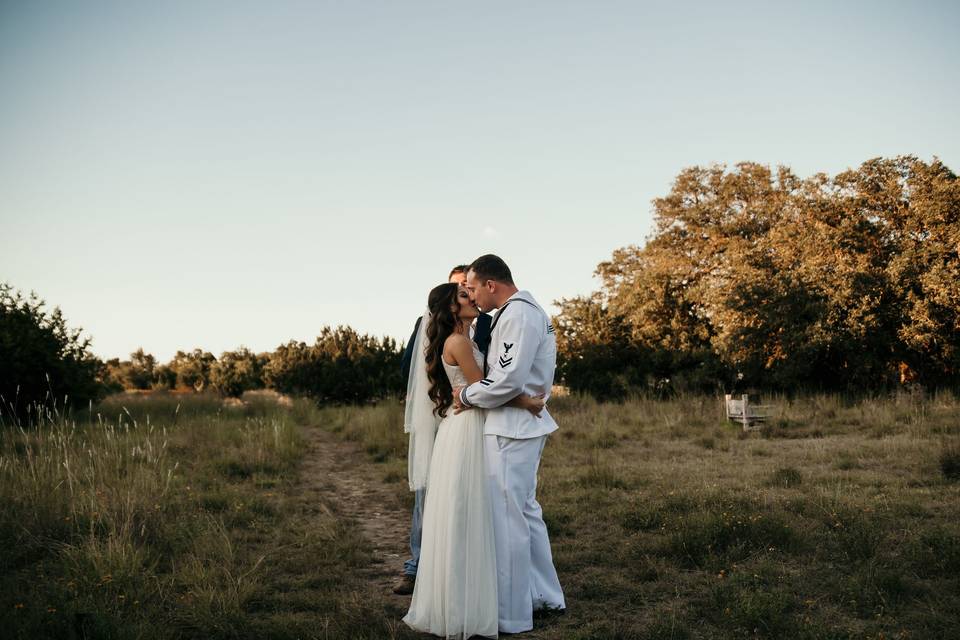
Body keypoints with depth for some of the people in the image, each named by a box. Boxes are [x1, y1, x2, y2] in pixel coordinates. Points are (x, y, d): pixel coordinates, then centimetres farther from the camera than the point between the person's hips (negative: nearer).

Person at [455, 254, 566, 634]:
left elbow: (508, 380, -24)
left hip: (511, 429, -11)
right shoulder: (525, 311, 16)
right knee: (526, 511, 19)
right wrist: (476, 392, 7)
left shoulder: (518, 315, -17)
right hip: (521, 424, 11)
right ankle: (546, 595, 30)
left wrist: (467, 395, -10)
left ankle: (512, 615, 5)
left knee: (507, 519, -3)